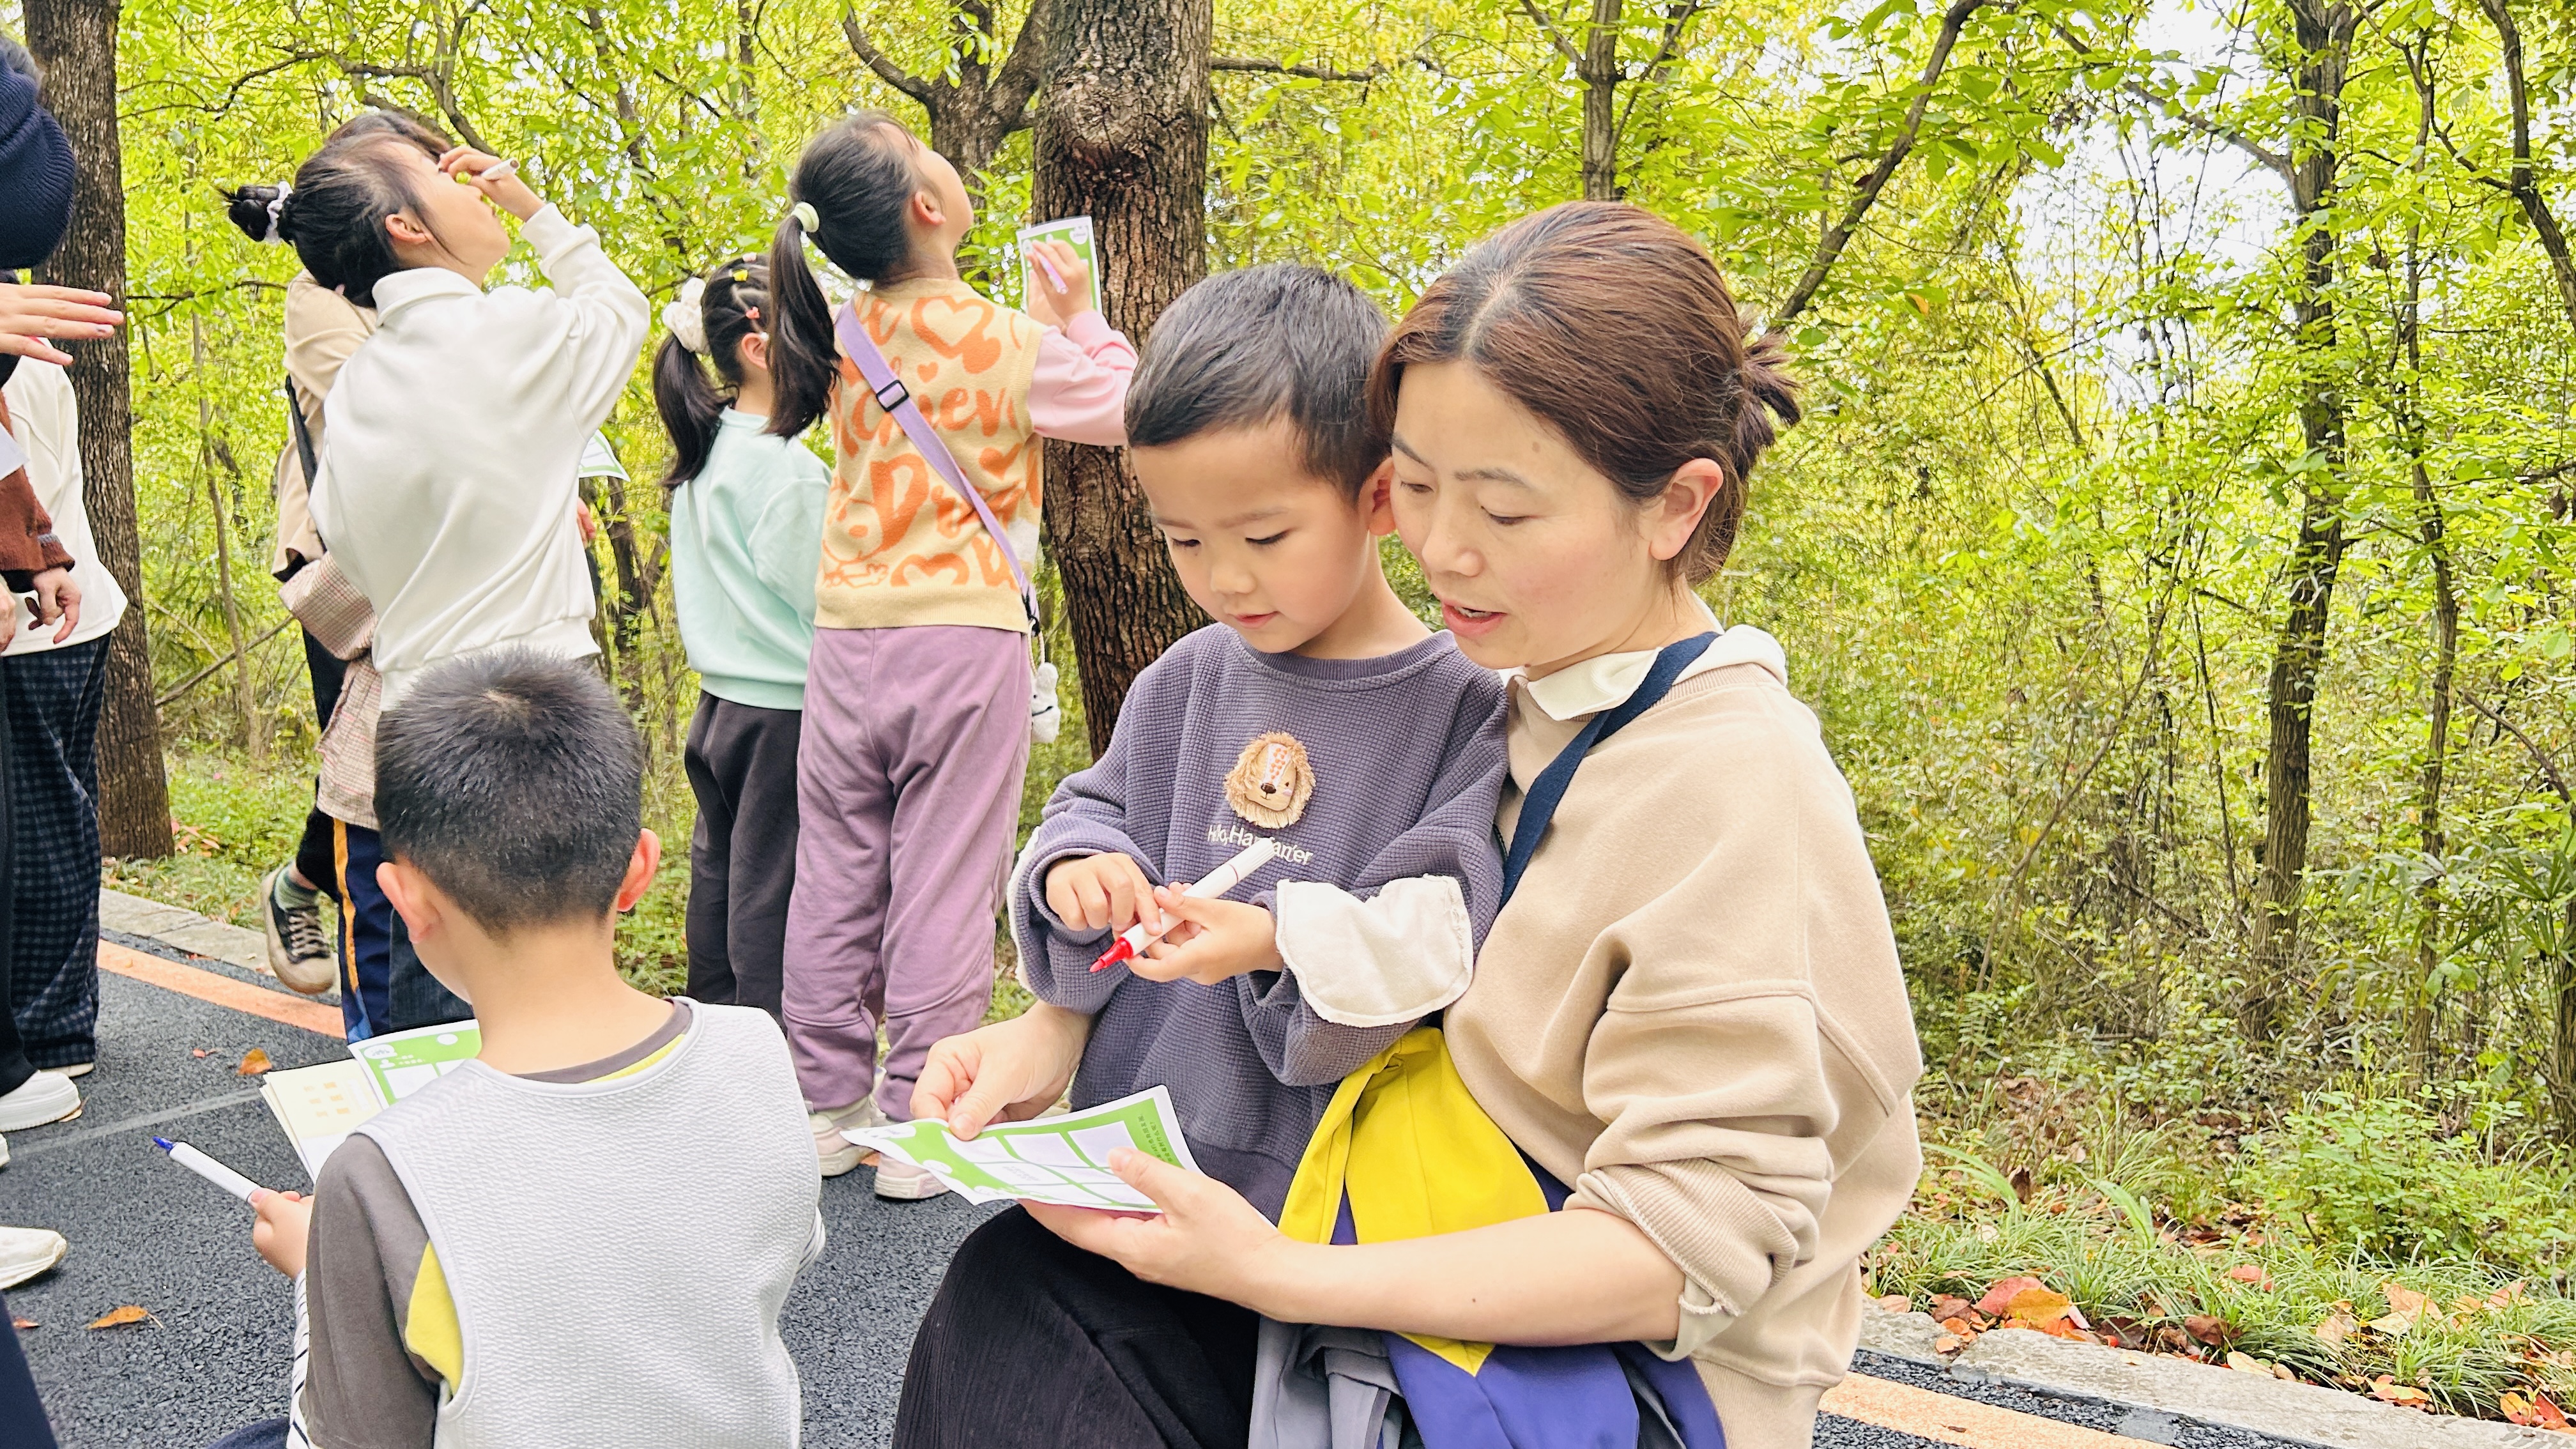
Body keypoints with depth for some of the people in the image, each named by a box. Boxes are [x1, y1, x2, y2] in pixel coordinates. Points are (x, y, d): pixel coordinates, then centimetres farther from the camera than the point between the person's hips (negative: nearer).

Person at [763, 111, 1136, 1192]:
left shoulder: (850, 338, 4)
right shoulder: (1003, 343, -10)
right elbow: (1126, 411, 3)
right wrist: (1078, 317, 13)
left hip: (846, 640, 5)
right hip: (964, 635, -5)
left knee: (834, 881, 11)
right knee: (942, 888, 2)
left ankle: (826, 1110, 20)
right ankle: (917, 1125, 9)